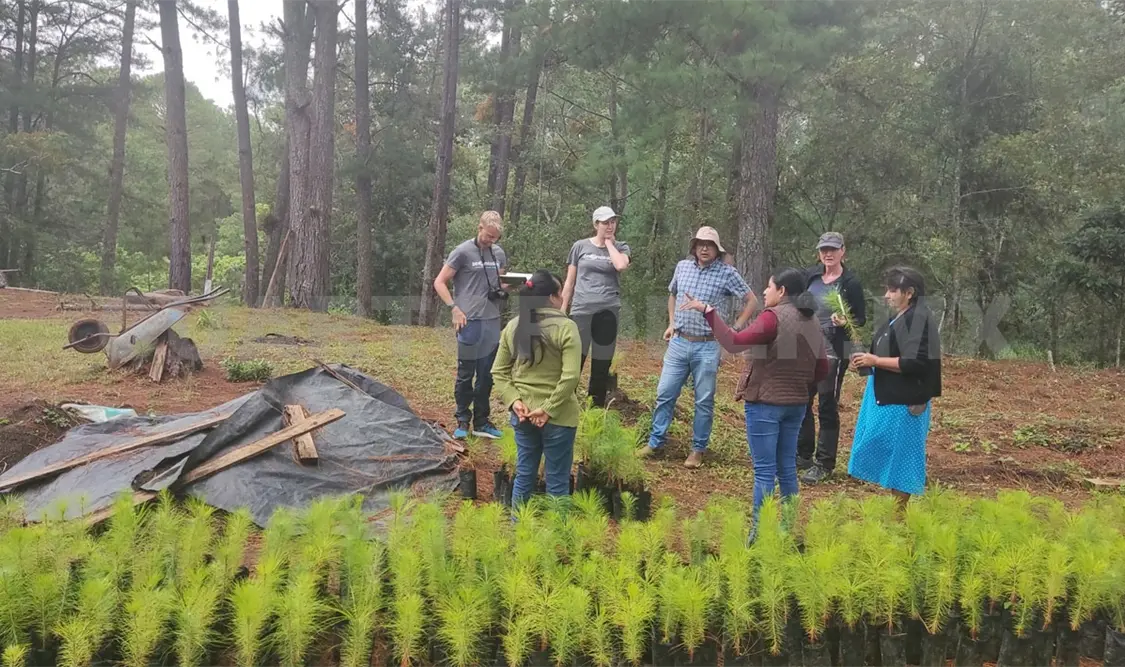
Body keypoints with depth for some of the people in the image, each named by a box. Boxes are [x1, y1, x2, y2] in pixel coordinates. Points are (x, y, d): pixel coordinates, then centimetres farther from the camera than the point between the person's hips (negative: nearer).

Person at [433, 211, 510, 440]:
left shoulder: (499, 253, 10)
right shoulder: (463, 252, -7)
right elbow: (439, 282, -4)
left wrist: (504, 289, -1)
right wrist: (454, 308, -14)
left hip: (492, 321, 5)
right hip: (470, 321, -5)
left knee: (486, 374, 10)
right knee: (465, 374, 3)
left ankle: (481, 422, 20)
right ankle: (463, 422, 13)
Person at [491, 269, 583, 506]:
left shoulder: (512, 327, 4)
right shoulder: (565, 327, -13)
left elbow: (499, 372, 6)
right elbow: (571, 376, -20)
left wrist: (513, 400, -1)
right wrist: (549, 409, -15)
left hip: (522, 414, 5)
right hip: (557, 416, -5)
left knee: (524, 476, 18)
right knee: (557, 482, 6)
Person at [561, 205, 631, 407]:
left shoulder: (621, 248, 7)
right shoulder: (580, 246, 6)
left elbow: (621, 265, -17)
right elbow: (570, 281, 9)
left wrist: (609, 242, -4)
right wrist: (562, 310, 6)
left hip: (608, 311, 1)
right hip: (581, 310, -1)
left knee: (601, 365, 8)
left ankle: (597, 408, 17)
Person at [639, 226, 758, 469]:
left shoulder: (727, 273, -7)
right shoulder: (682, 266, 5)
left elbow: (751, 300, 0)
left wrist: (735, 329, -4)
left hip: (707, 347, -3)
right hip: (678, 343, 3)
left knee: (704, 401, 4)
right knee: (664, 394, 5)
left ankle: (698, 449, 15)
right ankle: (655, 442, 16)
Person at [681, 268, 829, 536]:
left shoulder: (774, 317, -15)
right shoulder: (811, 322, 8)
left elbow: (734, 343, -25)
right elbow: (822, 370, 10)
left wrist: (708, 311, -23)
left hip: (765, 403, -7)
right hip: (796, 404, 7)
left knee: (764, 471, -2)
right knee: (787, 468, 14)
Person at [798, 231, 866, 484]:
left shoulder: (850, 282, -9)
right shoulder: (811, 276, 4)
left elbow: (861, 319, -5)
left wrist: (844, 323, -24)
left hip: (833, 352, -6)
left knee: (827, 407, -1)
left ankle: (824, 464, 9)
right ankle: (803, 455, 27)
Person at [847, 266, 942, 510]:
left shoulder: (919, 319, -16)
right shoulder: (899, 318, 14)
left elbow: (914, 362, -24)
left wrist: (875, 360, -19)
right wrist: (868, 361, 4)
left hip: (902, 403, -10)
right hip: (886, 398, 10)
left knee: (899, 458, -1)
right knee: (887, 457, 14)